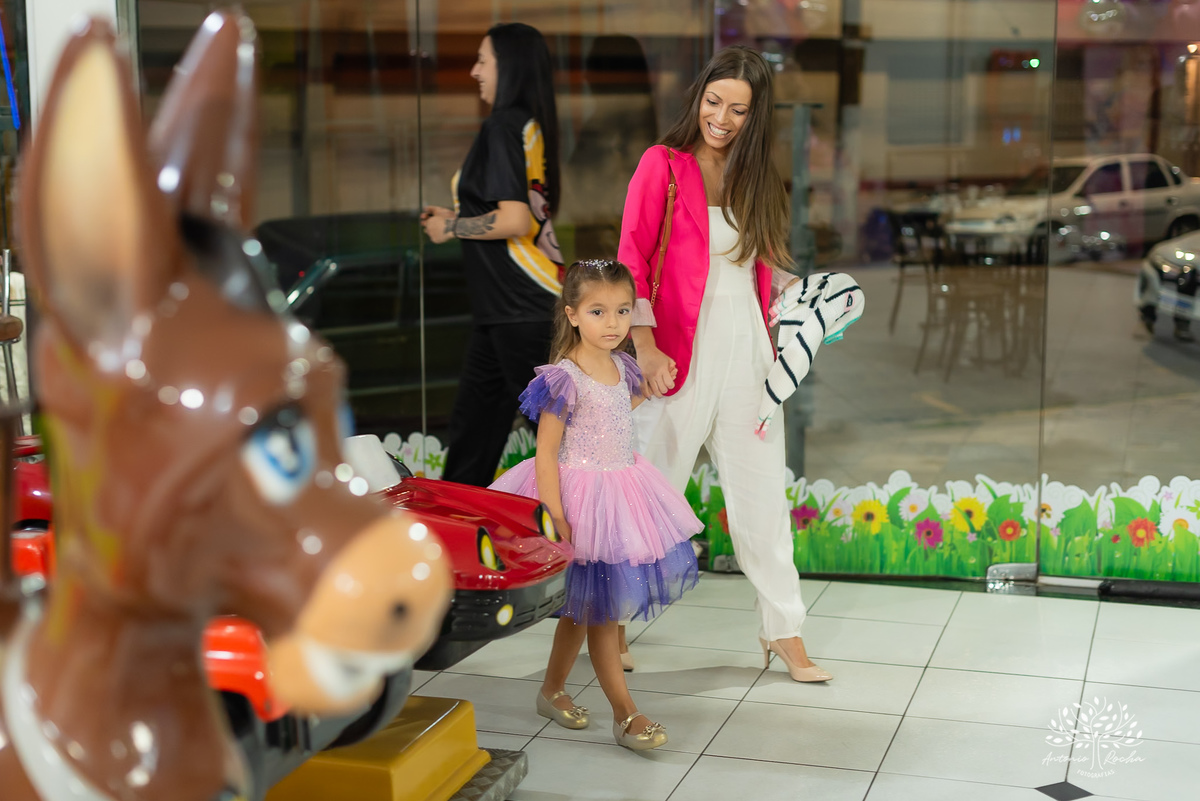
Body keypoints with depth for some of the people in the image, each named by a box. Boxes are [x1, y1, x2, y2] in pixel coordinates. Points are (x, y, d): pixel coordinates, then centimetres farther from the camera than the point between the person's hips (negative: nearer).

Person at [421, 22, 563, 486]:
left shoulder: (503, 127, -14)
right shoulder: (532, 126, 13)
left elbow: (514, 221, -23)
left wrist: (449, 228, -10)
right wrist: (456, 218, 17)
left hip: (518, 304, -10)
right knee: (473, 412, 15)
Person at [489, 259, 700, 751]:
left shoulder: (622, 368, 4)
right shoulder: (565, 378, -18)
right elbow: (546, 454, -18)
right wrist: (556, 521, -22)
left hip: (621, 490, 8)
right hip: (582, 495, -8)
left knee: (581, 606, 17)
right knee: (599, 609, 0)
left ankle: (552, 690, 33)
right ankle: (625, 715, 7)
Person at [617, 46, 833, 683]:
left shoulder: (754, 177, 13)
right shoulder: (662, 164, -3)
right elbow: (632, 264, -8)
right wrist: (647, 349, -15)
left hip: (747, 350, 5)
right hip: (682, 352, -5)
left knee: (762, 492, 8)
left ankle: (783, 629, 17)